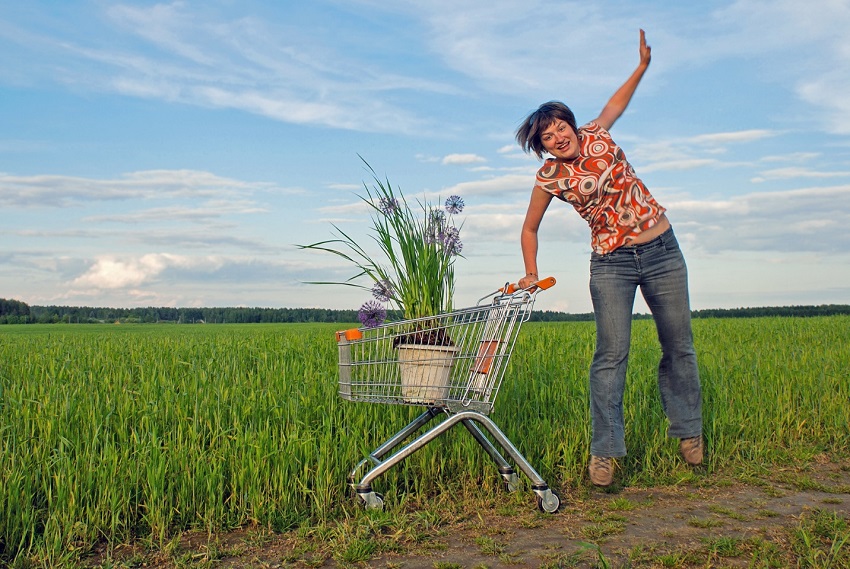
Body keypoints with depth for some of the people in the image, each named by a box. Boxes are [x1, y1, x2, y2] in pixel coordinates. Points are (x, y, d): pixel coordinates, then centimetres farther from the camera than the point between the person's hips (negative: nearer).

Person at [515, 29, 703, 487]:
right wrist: (531, 275, -3)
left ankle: (688, 431, 27)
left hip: (661, 250, 3)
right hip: (611, 263, -3)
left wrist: (642, 64, 14)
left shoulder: (596, 136, -3)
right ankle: (604, 451, -5)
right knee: (611, 354, -12)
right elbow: (530, 229, 5)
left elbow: (616, 103, 20)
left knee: (678, 346, 10)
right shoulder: (549, 177, -8)